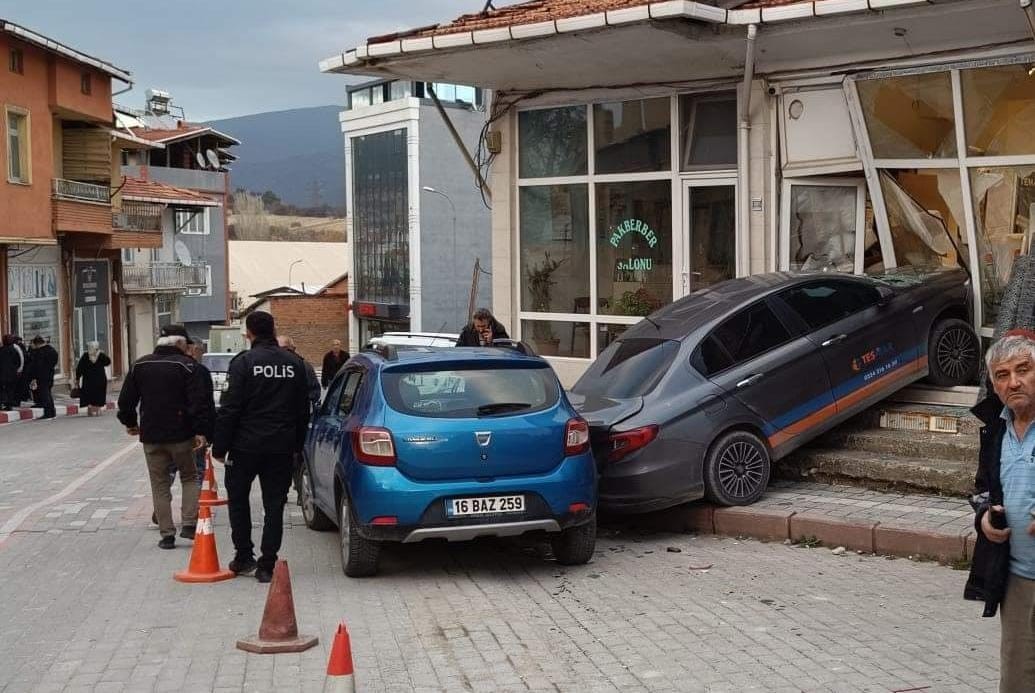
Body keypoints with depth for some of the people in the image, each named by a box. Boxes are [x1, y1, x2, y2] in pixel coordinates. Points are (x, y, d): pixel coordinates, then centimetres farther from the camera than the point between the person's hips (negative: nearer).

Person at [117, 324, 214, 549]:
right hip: (181, 434, -3)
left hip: (151, 436, 3)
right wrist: (201, 431, -11)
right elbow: (199, 401, -14)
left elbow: (126, 399, 10)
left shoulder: (140, 365, 6)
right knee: (190, 477, 14)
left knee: (160, 485, 9)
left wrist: (130, 422, 25)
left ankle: (167, 533, 7)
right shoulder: (186, 365, -7)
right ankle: (189, 524, 0)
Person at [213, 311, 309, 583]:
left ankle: (244, 557, 16)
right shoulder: (295, 363, 5)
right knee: (274, 505, 6)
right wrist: (297, 444, 17)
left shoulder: (243, 362, -10)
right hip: (282, 447, 3)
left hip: (246, 445, -3)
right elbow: (303, 410, 10)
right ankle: (267, 565, 5)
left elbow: (230, 408, -12)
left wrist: (219, 446, -6)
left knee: (238, 499, 15)